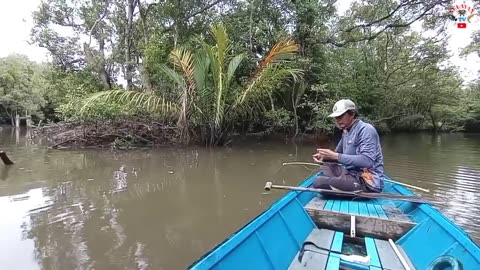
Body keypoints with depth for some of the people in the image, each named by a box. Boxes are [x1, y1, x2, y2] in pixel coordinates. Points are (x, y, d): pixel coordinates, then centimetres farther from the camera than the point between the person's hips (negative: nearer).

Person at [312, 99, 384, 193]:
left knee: (319, 183, -21)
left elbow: (367, 161, -26)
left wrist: (336, 156, -25)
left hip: (368, 183, -9)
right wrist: (324, 156, -2)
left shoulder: (366, 130, -14)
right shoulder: (346, 132, 12)